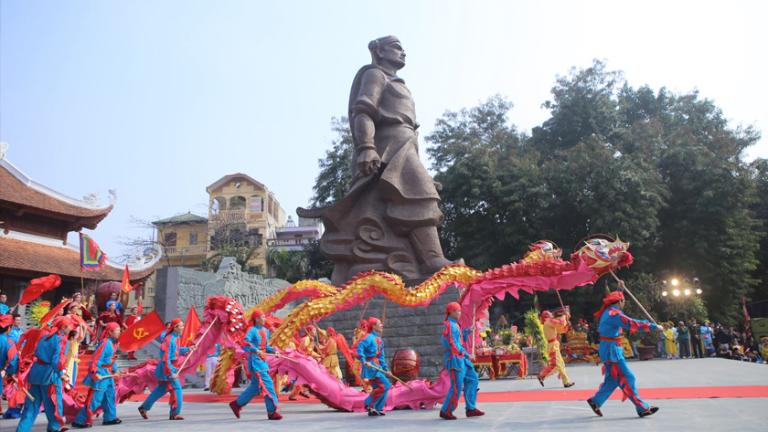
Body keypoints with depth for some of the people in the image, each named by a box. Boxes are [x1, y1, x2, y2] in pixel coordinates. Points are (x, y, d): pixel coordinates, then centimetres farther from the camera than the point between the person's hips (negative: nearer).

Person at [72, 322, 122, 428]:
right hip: (101, 374, -10)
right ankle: (79, 421, 2)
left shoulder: (113, 343, 9)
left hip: (108, 374, 10)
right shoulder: (105, 343, -19)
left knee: (110, 396, 14)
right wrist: (95, 372, -28)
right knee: (94, 399, -6)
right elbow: (96, 359, -23)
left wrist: (114, 370, 15)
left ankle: (110, 418, 23)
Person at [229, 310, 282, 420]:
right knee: (267, 384, -11)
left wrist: (273, 350, 4)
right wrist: (256, 350, -33)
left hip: (263, 361, 9)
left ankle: (237, 404, 29)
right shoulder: (252, 330, -11)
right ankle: (272, 412, -5)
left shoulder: (266, 330, 13)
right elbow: (245, 344, -23)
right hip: (255, 360, -9)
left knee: (255, 387, 14)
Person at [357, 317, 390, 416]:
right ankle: (370, 405, -2)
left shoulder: (379, 339, 16)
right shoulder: (369, 337, -13)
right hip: (370, 366, -9)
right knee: (384, 385, -13)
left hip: (377, 366, 9)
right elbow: (360, 348, -25)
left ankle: (375, 409, 22)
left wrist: (385, 367, 16)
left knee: (377, 388, 12)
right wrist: (364, 361, -33)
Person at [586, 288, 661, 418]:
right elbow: (632, 323, -24)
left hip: (607, 348, 10)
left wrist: (620, 289, 34)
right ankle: (642, 408, 0)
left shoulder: (608, 311, 11)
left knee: (613, 378, 14)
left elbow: (614, 299, 34)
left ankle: (595, 401, 19)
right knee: (627, 378, -5)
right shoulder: (614, 314, -18)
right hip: (611, 349, -10)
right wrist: (653, 326, -19)